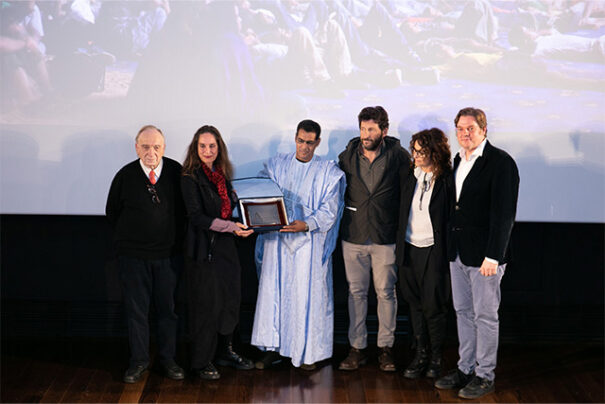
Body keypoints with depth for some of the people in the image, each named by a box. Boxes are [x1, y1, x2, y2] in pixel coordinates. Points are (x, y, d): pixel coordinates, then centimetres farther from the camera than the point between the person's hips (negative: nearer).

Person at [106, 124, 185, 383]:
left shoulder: (176, 172, -3)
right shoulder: (125, 175, -4)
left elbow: (185, 208, 9)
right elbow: (112, 212, 9)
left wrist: (175, 238, 8)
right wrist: (128, 238, 11)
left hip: (168, 254, 1)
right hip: (133, 255, 0)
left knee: (168, 308, 8)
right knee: (136, 309, 6)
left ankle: (168, 359, 21)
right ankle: (139, 360, 19)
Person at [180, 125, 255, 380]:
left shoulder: (222, 175, 10)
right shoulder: (190, 177, -10)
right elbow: (196, 216, -17)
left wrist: (245, 224, 4)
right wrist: (231, 227, -23)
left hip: (225, 246, 7)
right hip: (203, 249, -7)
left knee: (230, 299, 11)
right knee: (206, 304, 0)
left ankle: (225, 352, 26)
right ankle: (201, 362, 11)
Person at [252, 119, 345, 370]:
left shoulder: (328, 172, 1)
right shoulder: (276, 166, 10)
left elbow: (329, 210, -6)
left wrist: (306, 224, -22)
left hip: (310, 242, -3)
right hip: (277, 239, 3)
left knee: (308, 295, 0)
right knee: (273, 290, 3)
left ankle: (308, 352, 12)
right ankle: (273, 348, 14)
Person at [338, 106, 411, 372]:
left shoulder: (398, 156, -5)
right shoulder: (348, 156, 2)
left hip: (386, 237, -2)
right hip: (353, 235, 2)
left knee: (386, 292, 4)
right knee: (356, 292, 7)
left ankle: (385, 348, 16)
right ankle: (357, 348, 16)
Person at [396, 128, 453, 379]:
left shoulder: (447, 180, -9)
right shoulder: (408, 177, 6)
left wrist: (449, 251, -10)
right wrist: (399, 247, 11)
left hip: (434, 251, -5)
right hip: (409, 248, 5)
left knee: (433, 306, 1)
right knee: (415, 304, 11)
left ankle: (436, 357, 18)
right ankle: (420, 355, 23)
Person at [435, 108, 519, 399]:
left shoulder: (501, 162, -12)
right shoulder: (458, 161, 12)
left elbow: (504, 214, -16)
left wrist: (493, 255, -20)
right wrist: (451, 245, 9)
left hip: (484, 255, -7)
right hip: (458, 253, 7)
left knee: (485, 315, 2)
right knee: (463, 312, 15)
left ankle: (484, 375, 14)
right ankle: (465, 369, 27)